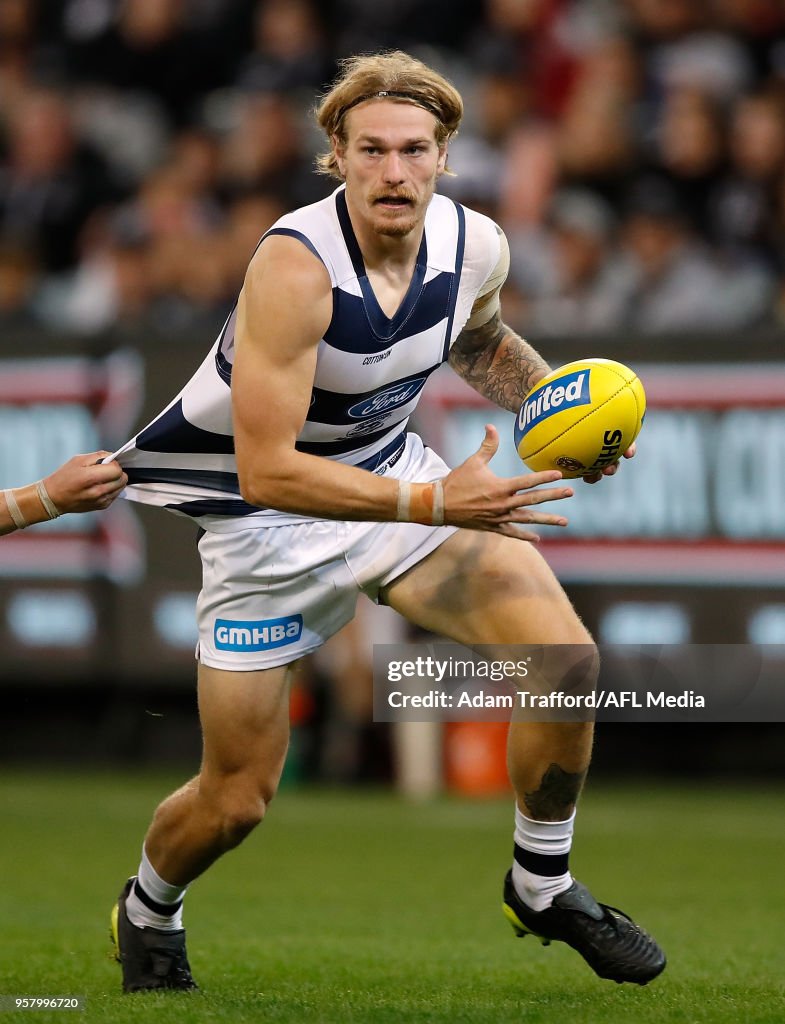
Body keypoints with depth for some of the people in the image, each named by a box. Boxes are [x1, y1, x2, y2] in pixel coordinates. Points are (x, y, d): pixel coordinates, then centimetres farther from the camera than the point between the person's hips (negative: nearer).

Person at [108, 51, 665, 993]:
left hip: (394, 470, 5)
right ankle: (147, 912, 35)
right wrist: (437, 505, -39)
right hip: (266, 512, -5)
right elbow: (266, 470, -35)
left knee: (567, 661, -14)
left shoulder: (475, 245, -11)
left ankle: (542, 887, 10)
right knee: (238, 798, -1)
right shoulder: (295, 268, -31)